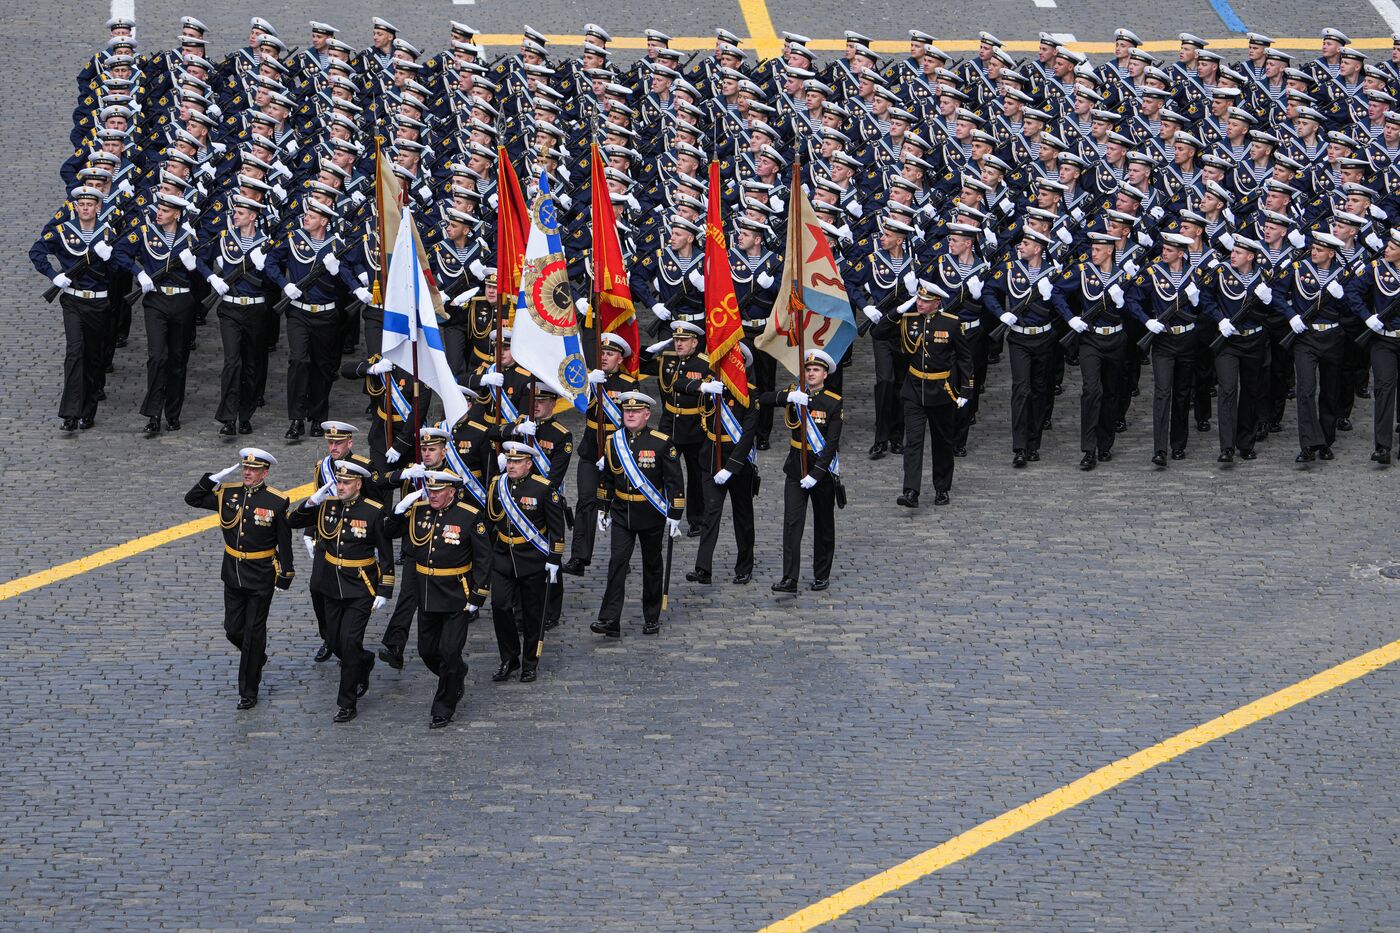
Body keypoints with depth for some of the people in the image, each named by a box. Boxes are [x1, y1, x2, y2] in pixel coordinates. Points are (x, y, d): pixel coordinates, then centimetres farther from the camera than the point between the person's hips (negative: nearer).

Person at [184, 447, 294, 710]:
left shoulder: (277, 502, -11)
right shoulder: (228, 493, -1)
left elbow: (284, 541, -6)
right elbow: (192, 499, 5)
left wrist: (285, 575, -4)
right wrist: (216, 477, -7)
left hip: (261, 579, -4)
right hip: (233, 575, 4)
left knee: (253, 634, 1)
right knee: (233, 630, 10)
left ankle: (248, 692, 10)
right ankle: (258, 658, 41)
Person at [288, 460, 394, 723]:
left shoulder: (373, 512, -12)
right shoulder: (327, 505, 0)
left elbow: (386, 554, -7)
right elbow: (294, 521, 3)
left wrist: (384, 592, -9)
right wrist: (313, 501, -14)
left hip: (360, 590, -5)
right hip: (332, 589, 5)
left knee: (350, 643, -10)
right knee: (334, 642, 12)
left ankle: (347, 704, 0)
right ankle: (364, 663, 44)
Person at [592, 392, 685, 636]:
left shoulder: (662, 443, -9)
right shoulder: (613, 442, 1)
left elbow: (674, 481, -6)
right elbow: (606, 478, 13)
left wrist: (674, 515, -9)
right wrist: (602, 509, 15)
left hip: (652, 515, -2)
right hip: (622, 514, 2)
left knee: (652, 565, 10)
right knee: (617, 562, -10)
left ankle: (652, 618, 23)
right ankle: (610, 620, -15)